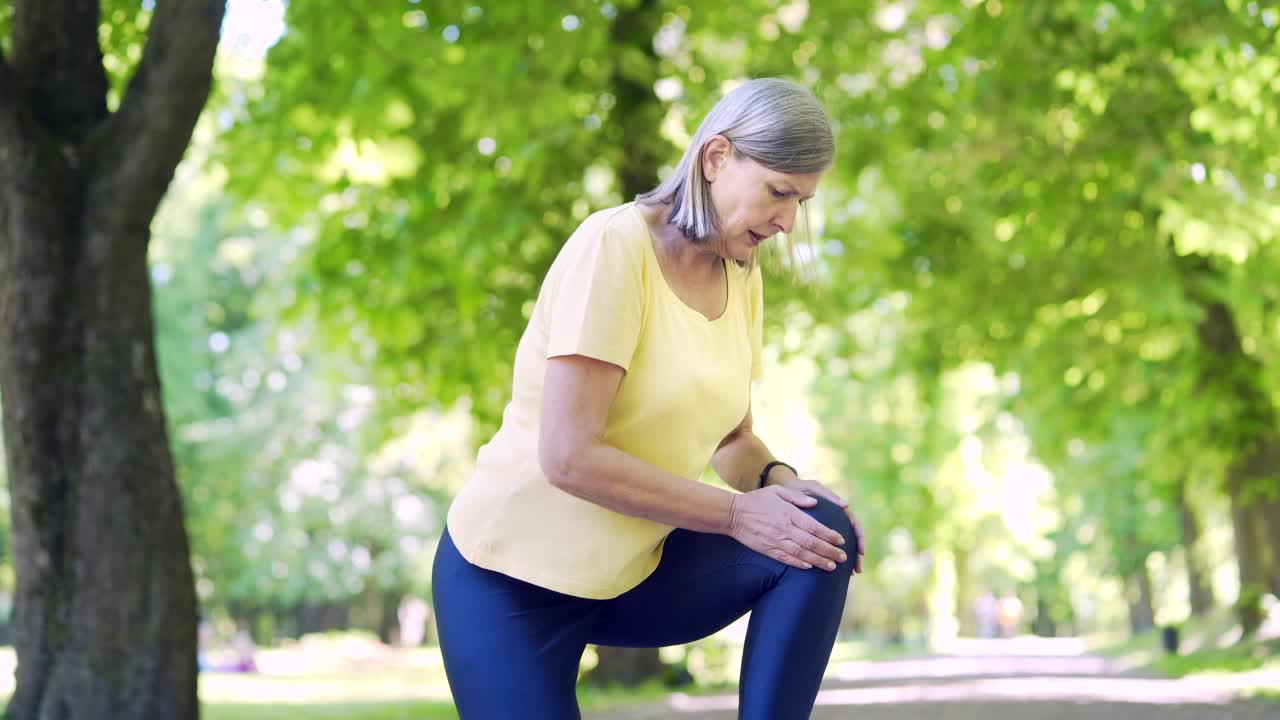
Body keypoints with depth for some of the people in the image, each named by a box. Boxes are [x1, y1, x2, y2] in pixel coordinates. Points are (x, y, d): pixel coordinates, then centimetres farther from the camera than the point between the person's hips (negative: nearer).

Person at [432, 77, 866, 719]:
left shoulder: (742, 279, 1)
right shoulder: (615, 246, -21)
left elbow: (730, 437, 11)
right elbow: (569, 456, -26)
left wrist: (776, 479, -12)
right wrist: (736, 512, -21)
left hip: (637, 568, 6)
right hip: (515, 573, -6)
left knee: (821, 533, -15)